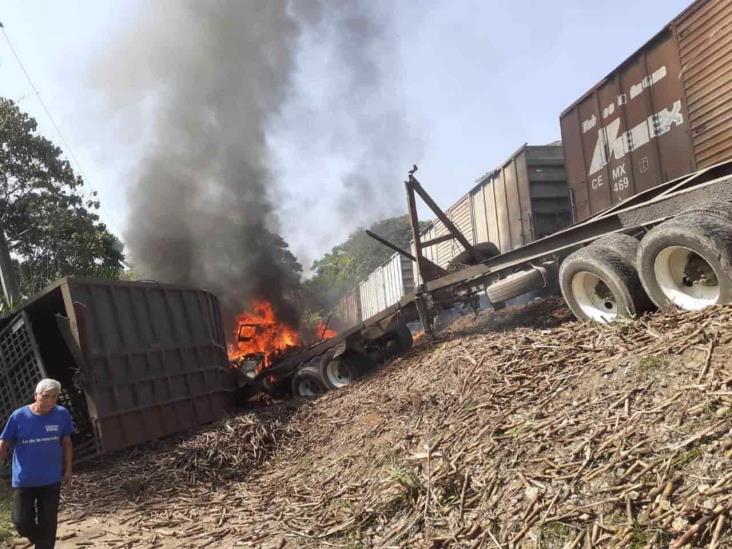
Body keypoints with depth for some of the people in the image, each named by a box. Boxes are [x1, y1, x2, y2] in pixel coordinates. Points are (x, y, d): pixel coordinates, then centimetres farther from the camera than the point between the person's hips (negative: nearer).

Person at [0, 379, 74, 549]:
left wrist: (68, 468, 5)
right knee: (22, 523, 5)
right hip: (23, 481, 0)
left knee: (48, 523, 7)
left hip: (51, 480, 1)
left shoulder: (62, 415, -10)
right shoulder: (19, 416, -14)